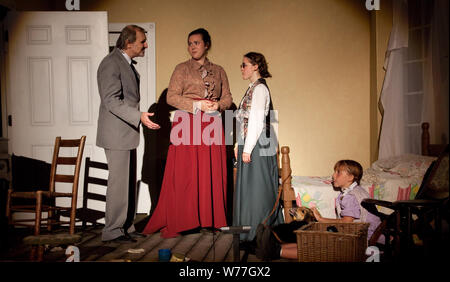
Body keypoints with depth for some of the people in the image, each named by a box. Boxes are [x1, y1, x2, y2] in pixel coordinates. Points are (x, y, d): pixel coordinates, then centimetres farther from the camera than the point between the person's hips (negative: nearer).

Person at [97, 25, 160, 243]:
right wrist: (139, 116, -30)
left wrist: (138, 118, 23)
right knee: (119, 182, -4)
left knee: (129, 183, 14)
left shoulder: (127, 63, 15)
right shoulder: (111, 64, -15)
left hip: (127, 133, 10)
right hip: (116, 135, -10)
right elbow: (112, 101, -23)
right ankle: (113, 231, 7)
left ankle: (126, 227, 23)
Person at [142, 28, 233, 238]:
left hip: (212, 124, 3)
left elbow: (227, 97, 15)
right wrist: (197, 105, -13)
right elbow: (171, 96, -2)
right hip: (187, 124, -3)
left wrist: (218, 105, -7)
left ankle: (209, 219, 11)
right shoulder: (182, 69, 7)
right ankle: (175, 223, 1)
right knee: (183, 175, -5)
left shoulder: (218, 71, 16)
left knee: (211, 173, 2)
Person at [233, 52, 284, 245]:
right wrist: (239, 145, 17)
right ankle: (248, 232, 23)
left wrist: (247, 149, -19)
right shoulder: (252, 88, 17)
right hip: (248, 144, 10)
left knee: (256, 189, -4)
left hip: (257, 145, -10)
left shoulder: (260, 88, -13)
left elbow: (256, 121, -19)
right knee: (248, 188, 13)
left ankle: (258, 235, 4)